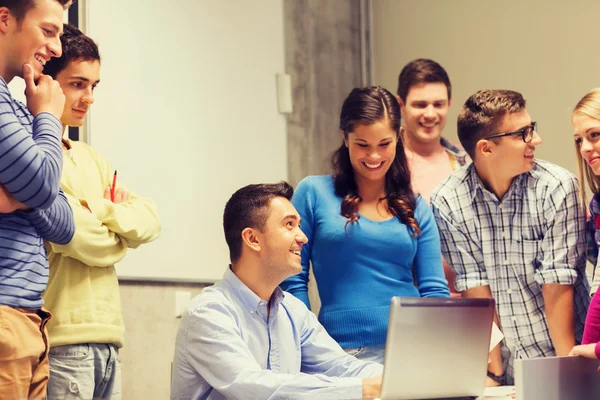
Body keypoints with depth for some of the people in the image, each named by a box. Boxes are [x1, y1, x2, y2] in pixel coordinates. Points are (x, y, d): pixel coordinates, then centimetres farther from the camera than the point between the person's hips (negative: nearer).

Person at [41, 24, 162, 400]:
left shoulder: (92, 159, 20)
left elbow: (151, 224, 12)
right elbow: (78, 237, -15)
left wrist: (106, 213, -6)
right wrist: (121, 232, 6)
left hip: (107, 334, 8)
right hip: (64, 339, -8)